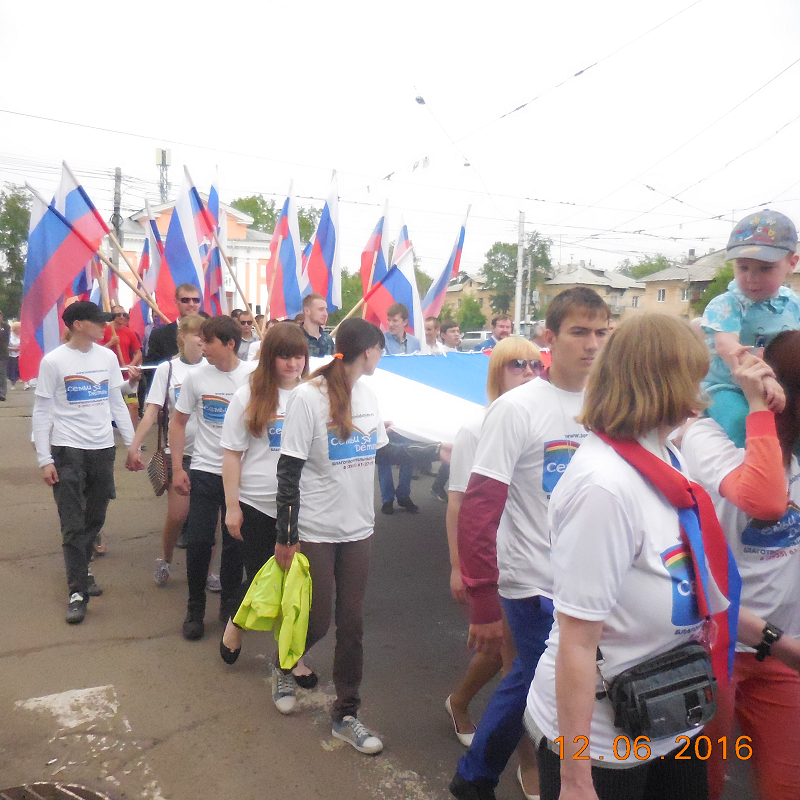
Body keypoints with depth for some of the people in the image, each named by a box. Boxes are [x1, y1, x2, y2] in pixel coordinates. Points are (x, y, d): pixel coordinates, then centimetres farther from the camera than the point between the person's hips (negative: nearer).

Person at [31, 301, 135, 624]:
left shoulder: (107, 357, 6)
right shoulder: (54, 361, -6)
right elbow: (42, 412, -4)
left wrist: (132, 443, 9)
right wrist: (44, 459, -9)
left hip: (103, 448, 4)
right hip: (68, 450, -4)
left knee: (95, 518, 14)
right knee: (73, 525, -3)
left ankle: (81, 567, 36)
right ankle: (78, 591, 5)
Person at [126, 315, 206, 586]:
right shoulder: (167, 369, -1)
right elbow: (152, 411, -3)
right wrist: (134, 445, -12)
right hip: (179, 451, -1)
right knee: (177, 515, 0)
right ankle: (165, 560, 29)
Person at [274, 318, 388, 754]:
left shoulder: (366, 394, 4)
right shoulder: (308, 397, -15)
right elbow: (289, 471, -13)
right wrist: (285, 537, -11)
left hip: (358, 528, 5)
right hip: (315, 531, -5)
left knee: (351, 622, 10)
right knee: (317, 620, 8)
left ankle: (345, 714, 26)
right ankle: (283, 668, 41)